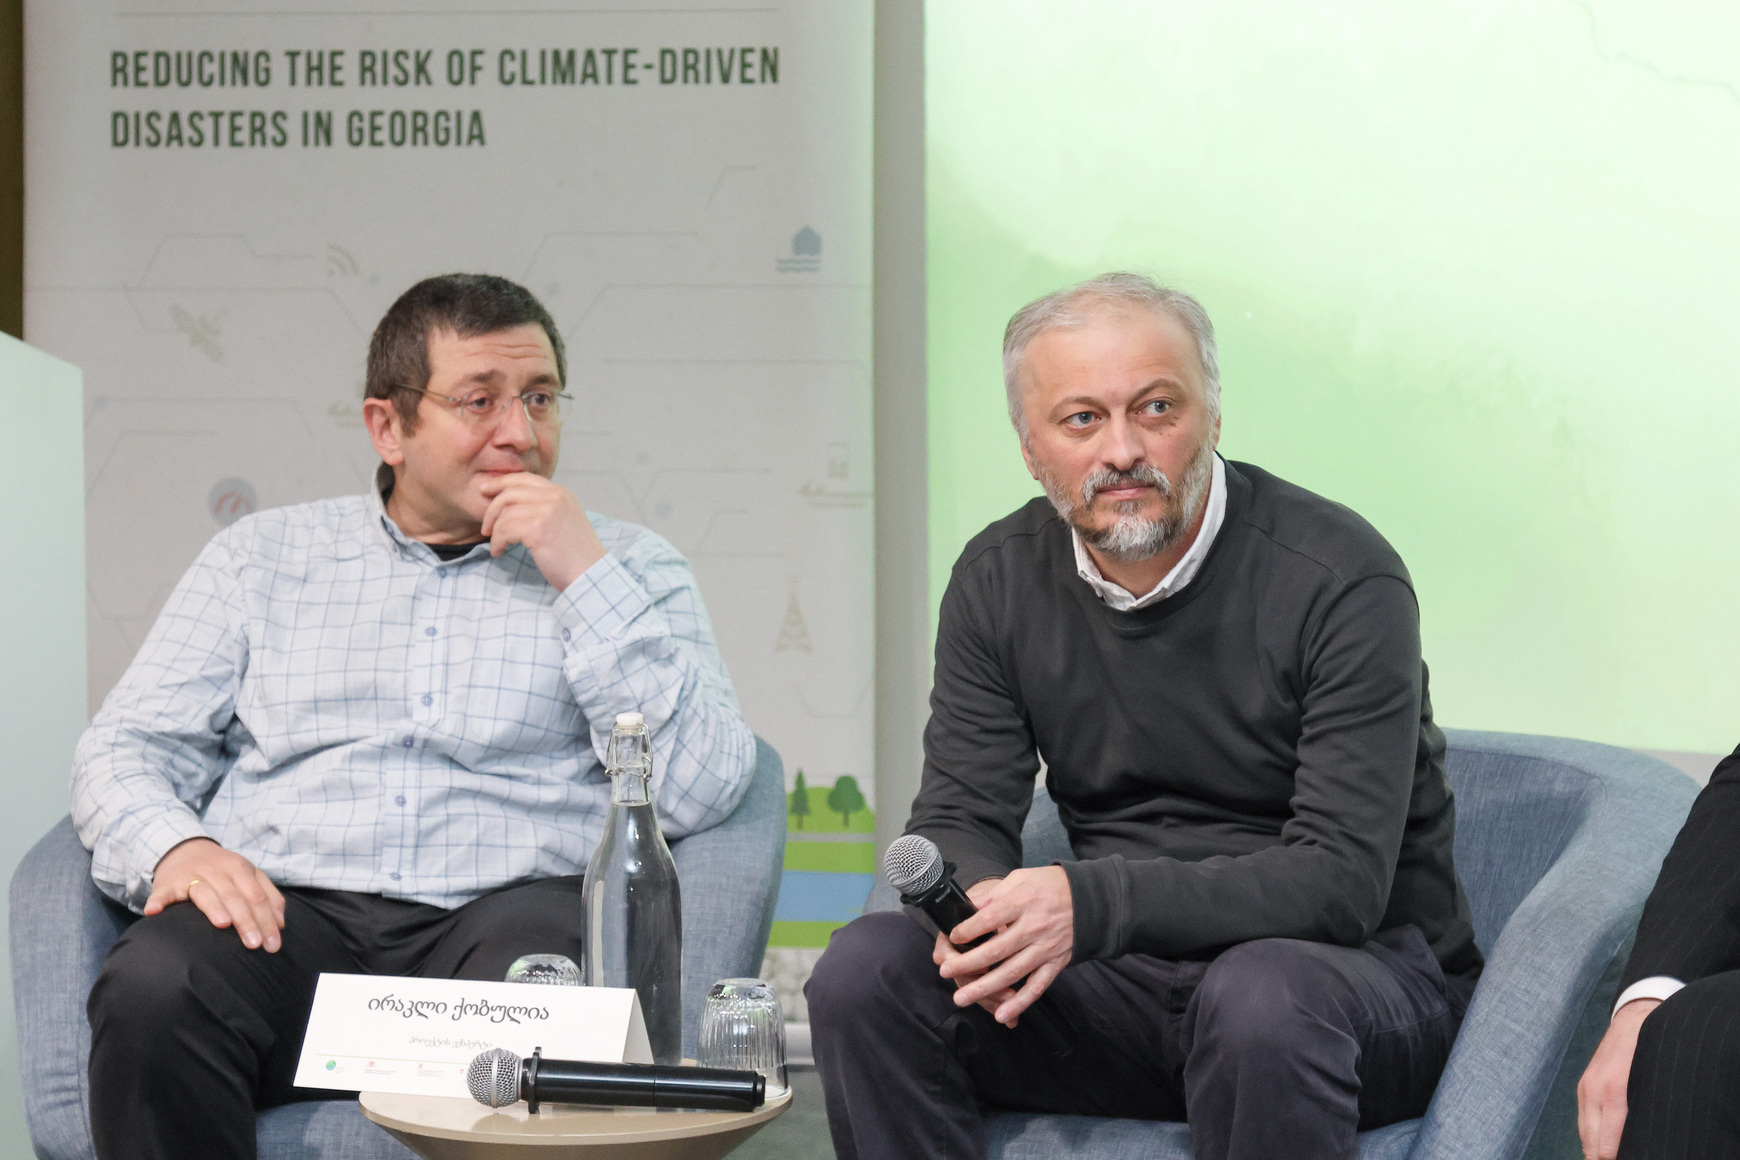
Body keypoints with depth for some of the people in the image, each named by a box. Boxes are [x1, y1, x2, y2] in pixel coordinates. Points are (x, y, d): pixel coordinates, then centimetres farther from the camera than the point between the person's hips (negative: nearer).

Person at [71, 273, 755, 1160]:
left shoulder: (629, 566, 16)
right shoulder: (263, 555, 20)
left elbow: (700, 794, 2)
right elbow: (127, 748, 15)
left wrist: (587, 578, -3)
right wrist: (174, 846, -9)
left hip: (508, 908, -2)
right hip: (285, 912, 2)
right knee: (150, 990, -31)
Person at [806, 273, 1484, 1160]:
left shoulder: (1339, 578, -15)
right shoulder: (999, 579, 2)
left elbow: (1342, 881, -21)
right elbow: (958, 814, 3)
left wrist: (1090, 903, -33)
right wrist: (981, 914, -23)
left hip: (1365, 968, -4)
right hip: (1130, 975, 4)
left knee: (1261, 995, -39)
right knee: (866, 970, -18)